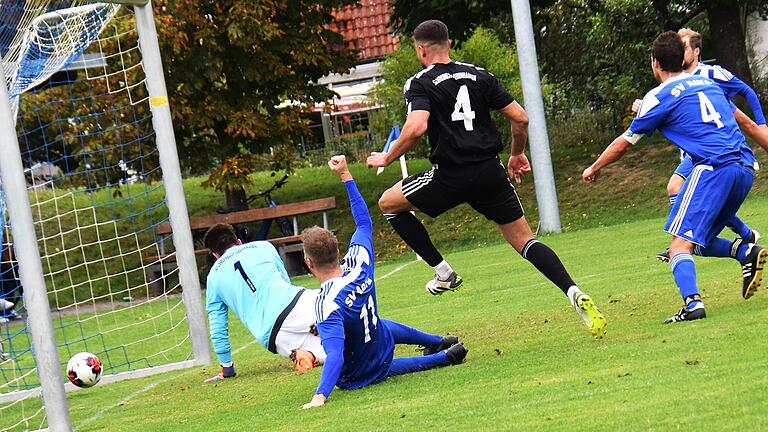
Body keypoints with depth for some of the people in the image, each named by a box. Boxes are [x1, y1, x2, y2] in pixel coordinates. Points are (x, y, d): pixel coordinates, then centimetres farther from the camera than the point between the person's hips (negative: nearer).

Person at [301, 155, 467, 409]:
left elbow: (335, 356, -45)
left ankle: (443, 356, 15)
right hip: (384, 354, 6)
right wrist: (345, 176, 4)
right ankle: (440, 343, 50)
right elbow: (364, 222, 0)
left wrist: (320, 396, -56)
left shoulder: (327, 303, -37)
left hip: (355, 377, -6)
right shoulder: (358, 263, -18)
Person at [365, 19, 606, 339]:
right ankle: (574, 293, -10)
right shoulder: (479, 75, 12)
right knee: (524, 240, 12)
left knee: (388, 203, 18)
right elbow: (520, 118, 8)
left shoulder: (420, 84, -1)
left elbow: (416, 127, -20)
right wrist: (517, 155, 24)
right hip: (491, 174, 5)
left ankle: (443, 272, 13)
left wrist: (387, 158, -6)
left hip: (450, 178, -4)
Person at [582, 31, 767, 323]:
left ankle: (693, 302, -33)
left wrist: (594, 169, 26)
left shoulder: (660, 96, 4)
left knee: (680, 242, -11)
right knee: (700, 240, 19)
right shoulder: (707, 83, 23)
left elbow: (623, 144, 12)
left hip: (713, 168, -7)